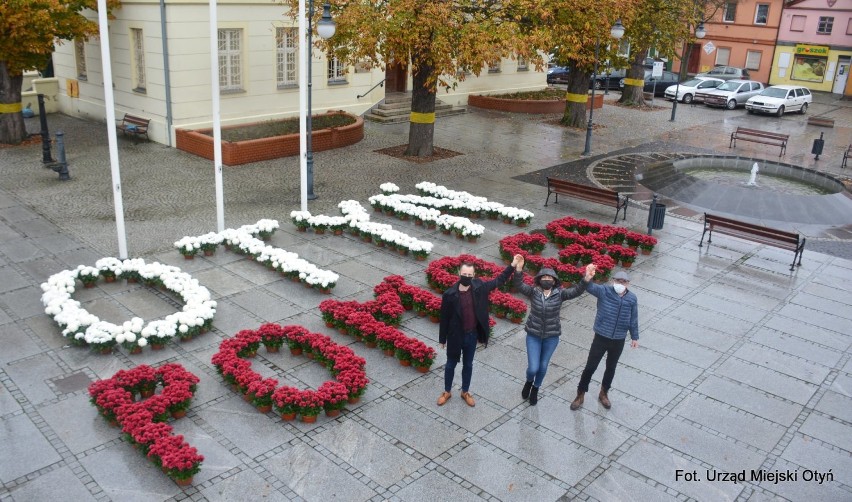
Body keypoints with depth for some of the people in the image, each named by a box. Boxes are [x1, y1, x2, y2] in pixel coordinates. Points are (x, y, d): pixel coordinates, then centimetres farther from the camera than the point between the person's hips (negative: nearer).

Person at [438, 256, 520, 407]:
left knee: (468, 365, 20)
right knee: (451, 365, 17)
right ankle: (447, 392, 38)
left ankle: (465, 392, 40)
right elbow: (444, 318, -9)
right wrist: (442, 339, -3)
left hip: (472, 336, 3)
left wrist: (512, 266, -5)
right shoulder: (450, 294, -19)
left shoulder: (479, 287, -11)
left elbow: (499, 281, 3)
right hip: (455, 336, -3)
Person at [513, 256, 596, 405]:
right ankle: (529, 382, 33)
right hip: (533, 335, -1)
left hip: (552, 336, 1)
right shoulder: (533, 292, -12)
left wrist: (587, 279, -42)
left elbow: (576, 291, -24)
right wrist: (518, 268, -44)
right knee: (533, 368, -5)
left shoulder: (559, 294, -10)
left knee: (543, 366, 16)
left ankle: (535, 389, 45)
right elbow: (519, 285, -26)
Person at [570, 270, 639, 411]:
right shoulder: (604, 291, -14)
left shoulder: (632, 299, -6)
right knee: (590, 367, 5)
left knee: (611, 368, 20)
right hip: (601, 338, -2)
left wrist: (635, 337, 13)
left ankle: (604, 393, 42)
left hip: (619, 341, 2)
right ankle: (580, 395, 24)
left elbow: (633, 320, 6)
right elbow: (589, 287, -31)